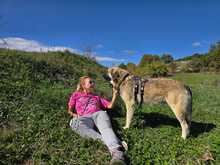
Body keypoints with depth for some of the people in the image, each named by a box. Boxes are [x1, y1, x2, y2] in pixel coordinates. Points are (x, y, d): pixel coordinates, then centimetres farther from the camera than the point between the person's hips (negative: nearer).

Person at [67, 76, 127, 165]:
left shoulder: (96, 96, 32)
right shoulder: (76, 94, 26)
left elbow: (110, 105, 27)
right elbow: (70, 110, 20)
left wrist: (114, 94, 17)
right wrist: (75, 115, -1)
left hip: (99, 114, 2)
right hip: (84, 117, -1)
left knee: (106, 128, -33)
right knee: (75, 124, -37)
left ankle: (117, 153, -61)